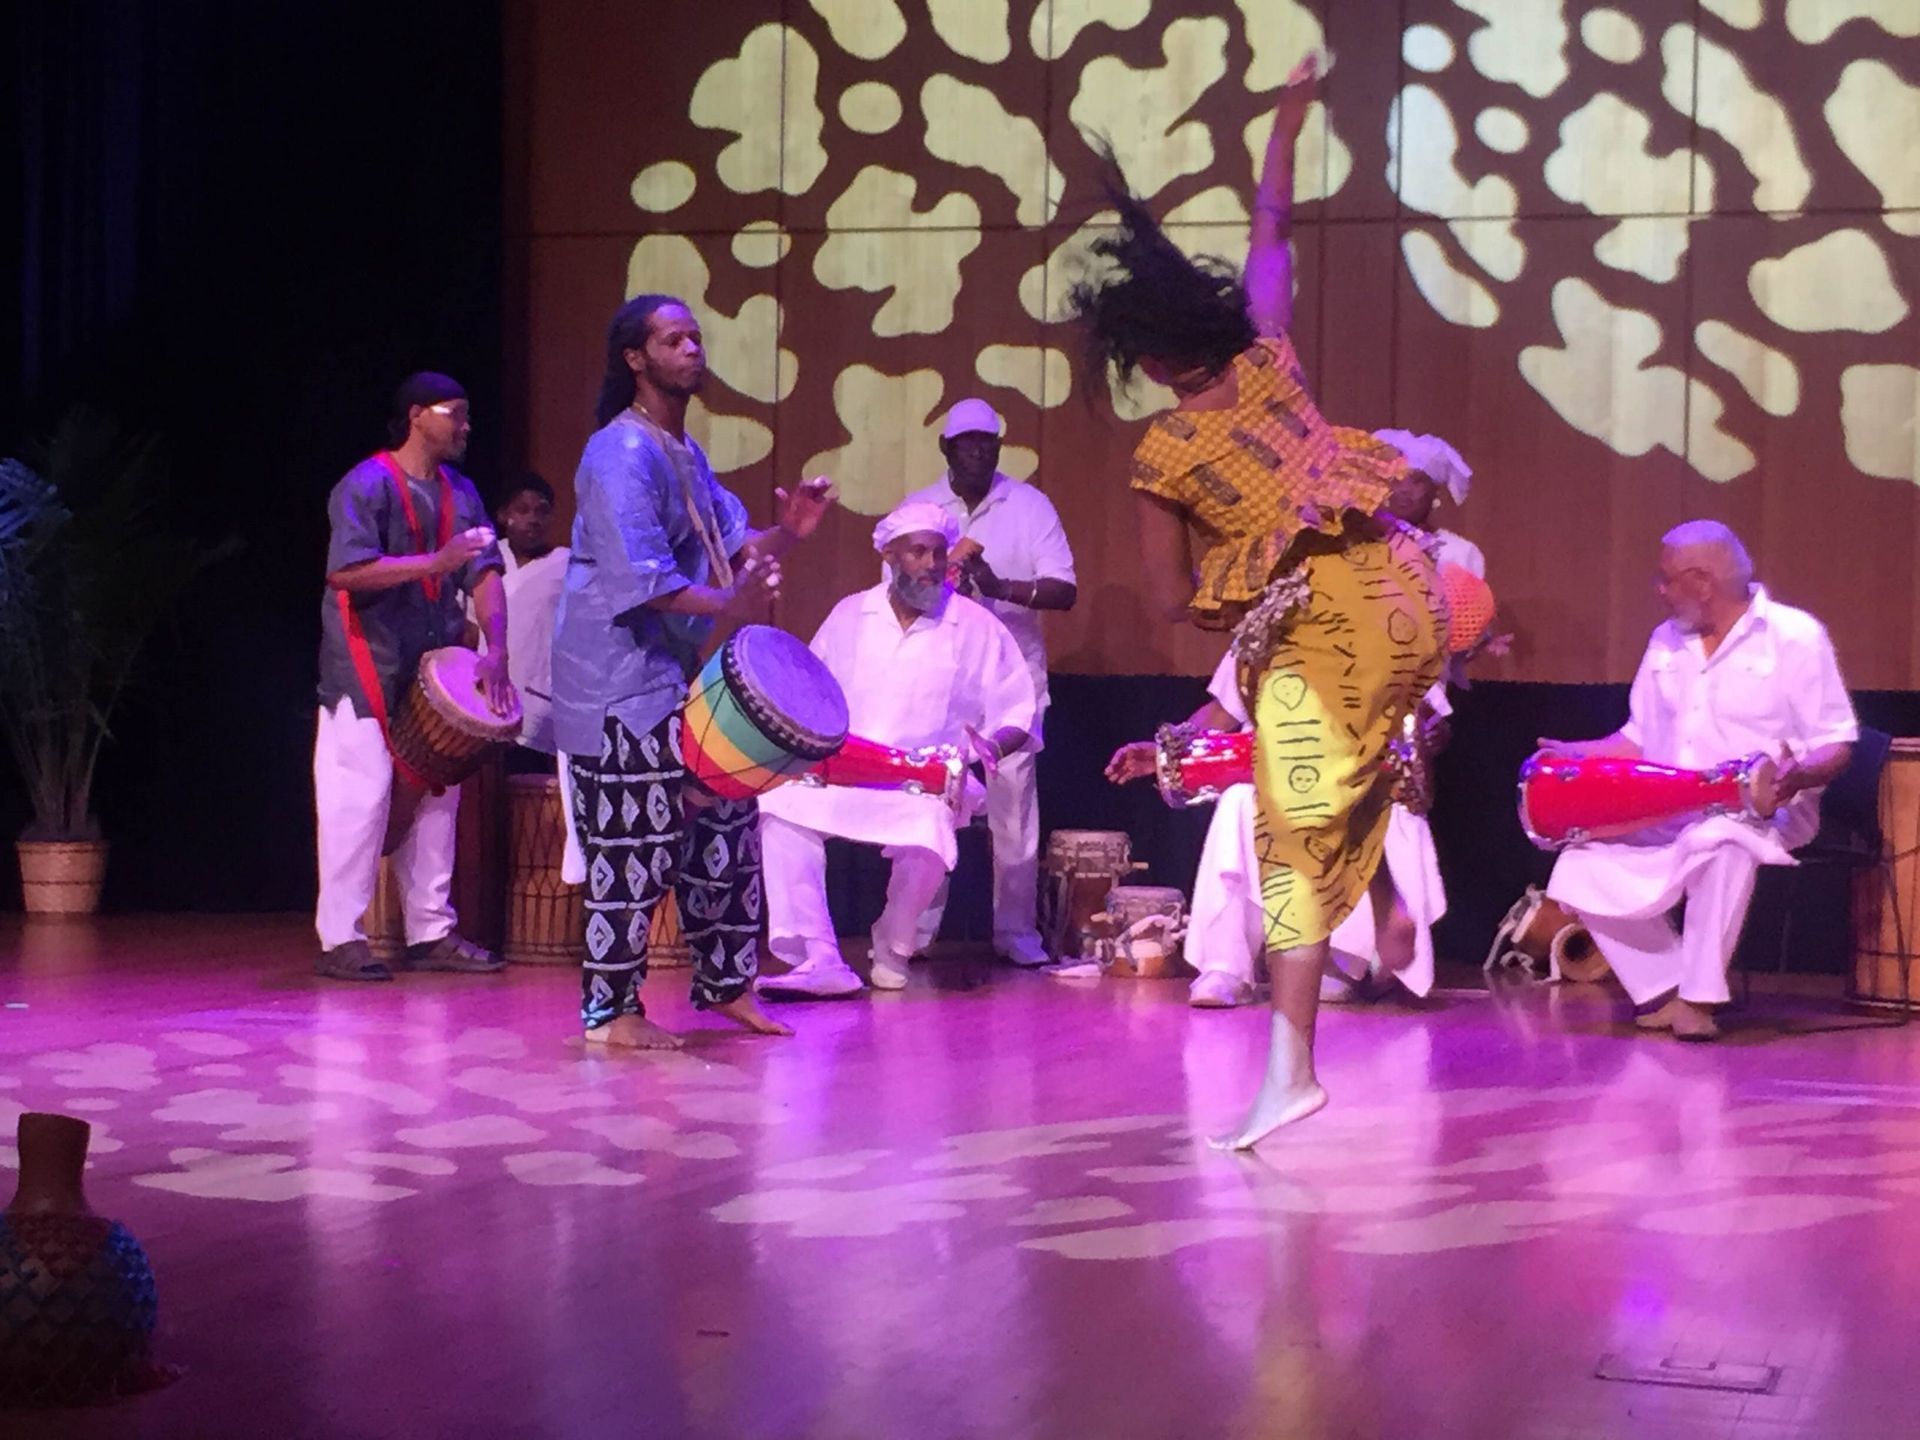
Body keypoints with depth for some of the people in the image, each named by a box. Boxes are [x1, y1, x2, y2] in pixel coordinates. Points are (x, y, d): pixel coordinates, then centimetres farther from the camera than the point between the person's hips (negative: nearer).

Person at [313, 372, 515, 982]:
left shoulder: (460, 492, 11)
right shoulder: (367, 485, -11)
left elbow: (485, 573, 5)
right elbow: (346, 571, -23)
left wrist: (495, 650, -9)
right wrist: (436, 562, -29)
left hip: (435, 672, 8)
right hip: (368, 673, -8)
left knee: (438, 796, 11)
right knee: (360, 800, -7)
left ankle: (431, 932, 20)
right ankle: (340, 940, 0)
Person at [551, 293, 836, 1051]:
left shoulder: (688, 454, 15)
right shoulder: (623, 454, -16)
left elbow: (734, 546, 15)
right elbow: (636, 575, -25)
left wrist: (784, 532, -4)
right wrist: (726, 606, -28)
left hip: (682, 677, 10)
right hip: (622, 685, -10)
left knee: (726, 827, 14)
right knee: (636, 849, -5)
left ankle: (725, 981, 27)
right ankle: (609, 1010, 7)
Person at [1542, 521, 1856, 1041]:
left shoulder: (1795, 637, -6)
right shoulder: (1666, 641, 13)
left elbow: (1835, 745, -8)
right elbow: (1639, 738, 20)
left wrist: (1799, 774, -31)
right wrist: (1574, 754, 4)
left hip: (1760, 813, -6)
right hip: (1667, 818, 6)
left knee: (1720, 843, -40)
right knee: (1581, 870, -16)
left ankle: (1700, 997, -24)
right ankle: (1667, 991, -5)